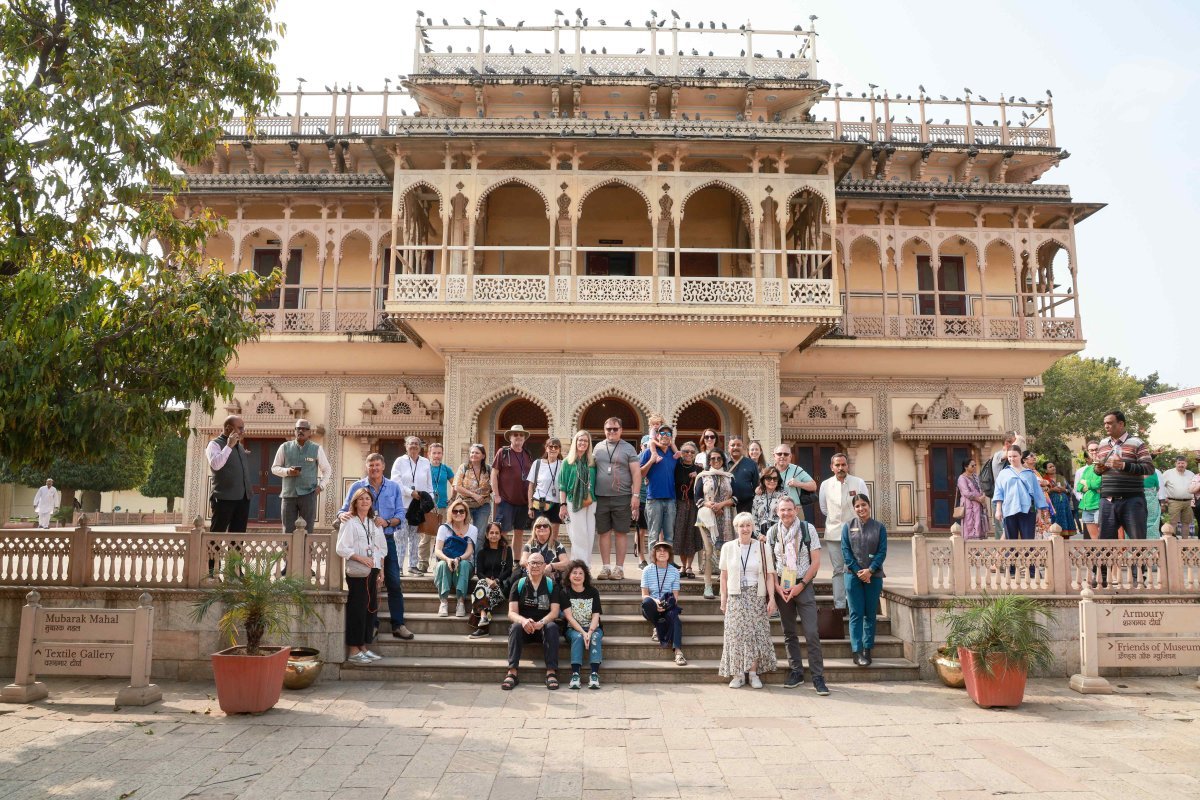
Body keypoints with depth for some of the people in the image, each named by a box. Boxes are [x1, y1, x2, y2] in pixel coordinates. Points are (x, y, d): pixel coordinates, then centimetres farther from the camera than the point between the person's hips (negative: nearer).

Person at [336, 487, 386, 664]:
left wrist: (380, 570, 10)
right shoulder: (349, 522, -4)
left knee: (371, 608, 7)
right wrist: (361, 558, -17)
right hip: (357, 572, -6)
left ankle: (363, 647, 17)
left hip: (373, 572, 6)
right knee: (357, 610, -5)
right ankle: (353, 651, 2)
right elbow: (341, 548, -11)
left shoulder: (375, 523, 15)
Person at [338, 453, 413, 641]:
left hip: (387, 539, 1)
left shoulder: (394, 487, 6)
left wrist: (387, 522, -17)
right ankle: (371, 624, 16)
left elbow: (400, 515, 2)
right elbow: (345, 510, 1)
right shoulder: (357, 487, 4)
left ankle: (398, 624, 5)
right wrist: (343, 515, -23)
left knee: (394, 583, -1)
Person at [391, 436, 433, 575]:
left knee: (415, 535, 7)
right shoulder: (399, 461, 4)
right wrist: (411, 492, -14)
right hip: (403, 504, -3)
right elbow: (395, 481, -6)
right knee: (401, 535, -4)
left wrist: (430, 501, 5)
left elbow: (429, 485, 14)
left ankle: (413, 565, 13)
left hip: (419, 504, 3)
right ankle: (398, 566, -1)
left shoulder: (426, 463, 12)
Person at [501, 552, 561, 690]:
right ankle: (512, 673, -34)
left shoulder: (551, 584, 2)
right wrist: (524, 621, -28)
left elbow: (554, 611, -6)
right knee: (516, 627, -31)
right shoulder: (519, 584, 2)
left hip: (543, 626, 0)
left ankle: (551, 672, -32)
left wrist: (541, 623, -26)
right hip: (524, 627, 0)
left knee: (552, 627, -31)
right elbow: (512, 613, -5)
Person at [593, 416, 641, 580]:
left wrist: (636, 495, -9)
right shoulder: (598, 447, 11)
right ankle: (605, 567, 15)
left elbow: (636, 473, -2)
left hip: (622, 497, -3)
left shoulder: (628, 448, 2)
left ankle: (619, 568, 9)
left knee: (621, 532, 2)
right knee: (604, 532, 7)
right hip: (601, 497, 3)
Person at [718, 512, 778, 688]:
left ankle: (753, 673, 8)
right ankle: (738, 674, 6)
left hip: (757, 596, 0)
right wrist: (723, 599, 4)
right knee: (736, 635, -1)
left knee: (756, 634, -2)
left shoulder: (762, 548, 1)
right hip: (736, 597, 1)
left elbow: (770, 575, 0)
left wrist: (772, 598, -7)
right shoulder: (728, 547, 4)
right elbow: (724, 576, 7)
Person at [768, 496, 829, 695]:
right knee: (789, 632, 9)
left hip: (804, 585, -3)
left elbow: (816, 562, -4)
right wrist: (777, 586, -5)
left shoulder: (807, 529, -5)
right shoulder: (772, 532, 2)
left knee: (812, 633, -8)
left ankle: (818, 677, 0)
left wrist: (801, 585, -10)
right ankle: (796, 671, 20)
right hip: (782, 587, 3)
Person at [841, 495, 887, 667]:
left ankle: (867, 650, 12)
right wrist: (858, 571, -11)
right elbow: (845, 551, 0)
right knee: (856, 613, -3)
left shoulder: (879, 527, 4)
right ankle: (857, 651, -3)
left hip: (873, 576, 1)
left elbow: (882, 551, -2)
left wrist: (870, 570, -13)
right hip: (853, 575, 0)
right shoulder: (848, 526, 5)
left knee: (870, 614, 5)